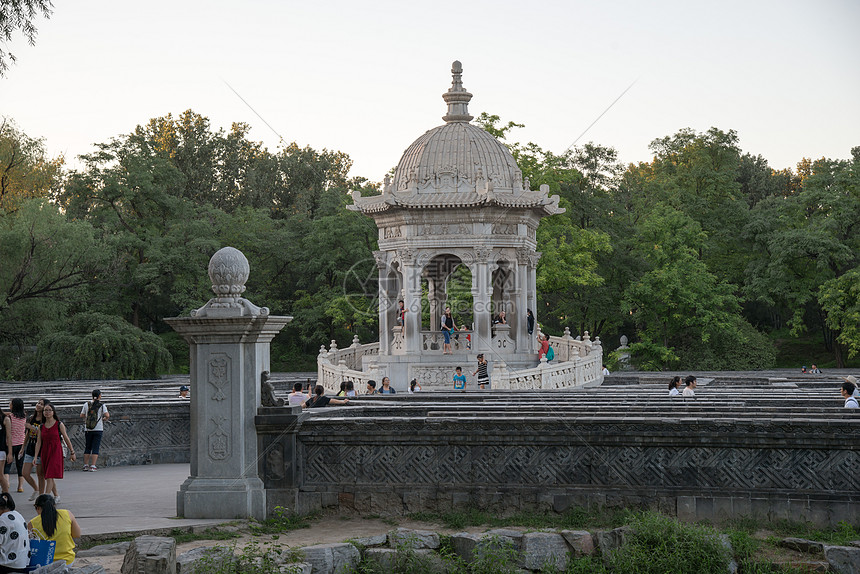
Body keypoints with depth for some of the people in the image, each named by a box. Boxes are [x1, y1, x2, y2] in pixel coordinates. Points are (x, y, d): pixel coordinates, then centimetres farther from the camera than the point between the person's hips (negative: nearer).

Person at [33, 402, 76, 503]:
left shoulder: (59, 424, -4)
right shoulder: (41, 427, 6)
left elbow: (66, 439, 2)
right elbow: (38, 442, 5)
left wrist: (72, 452, 6)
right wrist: (36, 456, -2)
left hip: (56, 451, -5)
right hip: (45, 452, 5)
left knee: (50, 476, -13)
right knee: (48, 476, 11)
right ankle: (56, 496, 28)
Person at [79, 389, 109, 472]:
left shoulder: (86, 404, 3)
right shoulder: (102, 405, -5)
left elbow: (82, 415, 6)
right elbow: (107, 415, -14)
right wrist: (104, 419, 7)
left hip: (88, 430, 3)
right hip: (98, 429, -3)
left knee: (87, 448, 13)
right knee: (95, 448, 0)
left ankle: (85, 465, 14)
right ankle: (93, 466, -5)